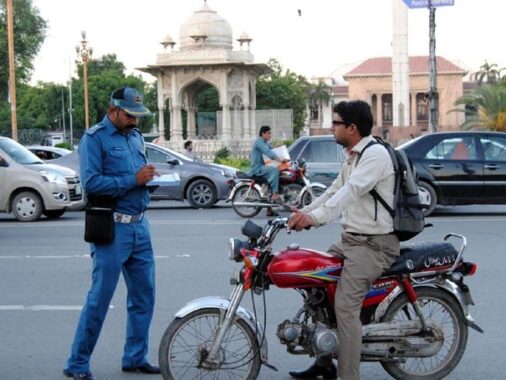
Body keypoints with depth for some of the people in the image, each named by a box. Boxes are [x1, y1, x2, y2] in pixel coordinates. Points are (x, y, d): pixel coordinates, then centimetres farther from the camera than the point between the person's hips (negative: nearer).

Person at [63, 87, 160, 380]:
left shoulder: (136, 136, 15)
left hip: (140, 226, 8)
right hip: (112, 228, -7)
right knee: (100, 298, -4)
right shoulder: (95, 139, -8)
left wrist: (147, 176, 0)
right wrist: (134, 180, -19)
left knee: (144, 295, 11)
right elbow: (91, 182, -19)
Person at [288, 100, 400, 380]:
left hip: (375, 244, -10)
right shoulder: (353, 157, 17)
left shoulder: (375, 154, -15)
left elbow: (351, 191, -28)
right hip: (351, 239, 10)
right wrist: (304, 211, 9)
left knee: (345, 307, -19)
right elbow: (335, 191, 20)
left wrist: (315, 217, -36)